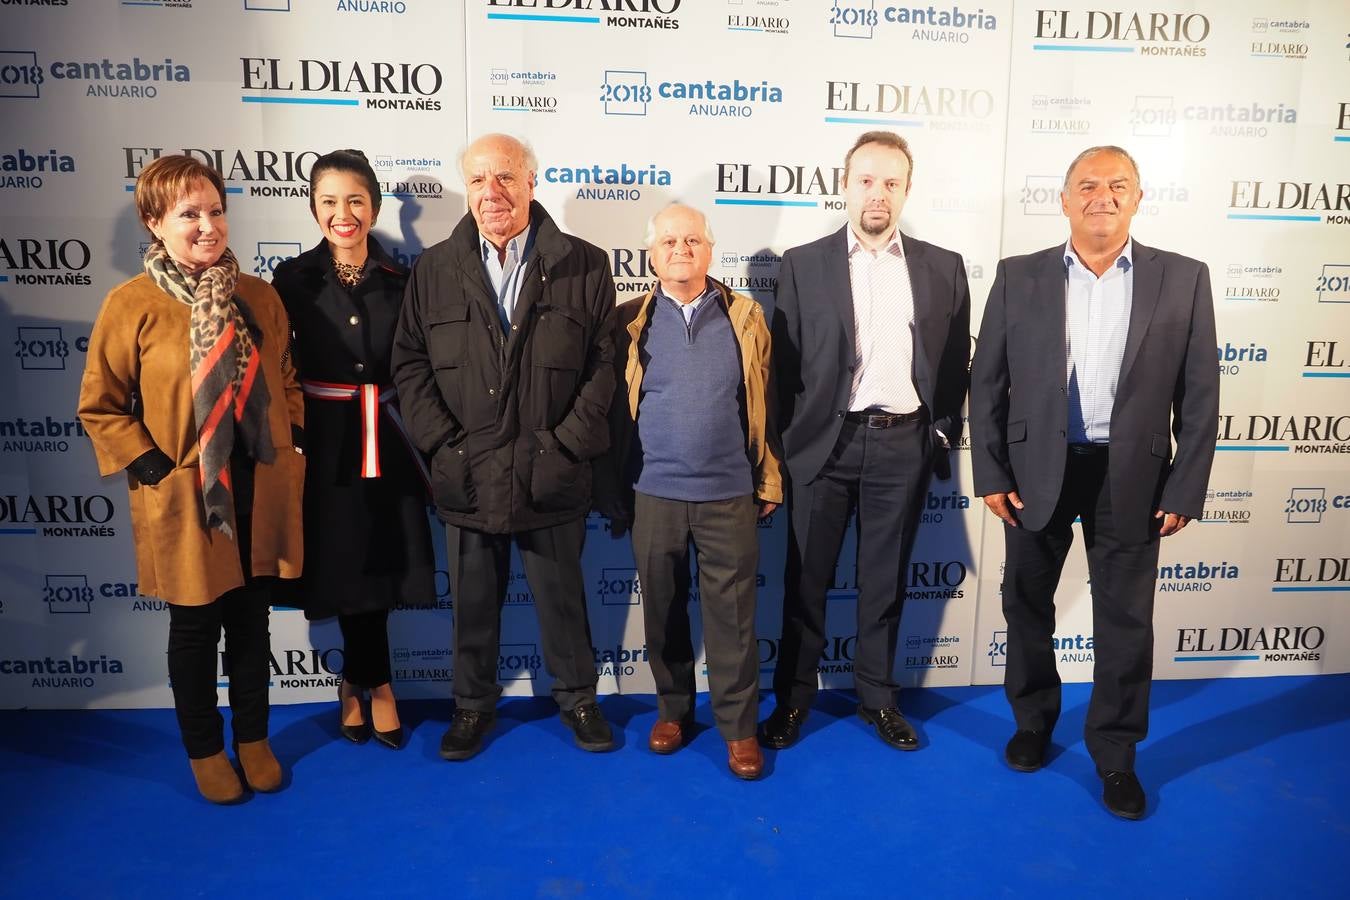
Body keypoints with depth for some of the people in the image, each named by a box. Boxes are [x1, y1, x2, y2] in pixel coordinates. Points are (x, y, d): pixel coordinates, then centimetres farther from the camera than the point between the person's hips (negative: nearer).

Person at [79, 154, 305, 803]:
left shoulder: (259, 297, 2)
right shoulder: (130, 305, -8)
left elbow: (286, 381, 13)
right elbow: (98, 406, -2)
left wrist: (294, 441, 3)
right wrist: (148, 466, -9)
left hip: (262, 494, 3)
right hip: (184, 501, -3)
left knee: (251, 621, 16)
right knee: (195, 629, 13)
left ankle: (253, 738, 35)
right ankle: (204, 749, 33)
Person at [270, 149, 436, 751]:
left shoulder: (400, 280, 4)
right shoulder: (293, 279, -1)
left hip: (388, 441, 2)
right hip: (326, 444, -1)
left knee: (380, 560, 7)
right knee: (347, 563, 6)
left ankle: (357, 683, 28)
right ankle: (376, 684, 25)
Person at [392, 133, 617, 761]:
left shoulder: (585, 265, -1)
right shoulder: (432, 270, 4)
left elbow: (605, 365, -4)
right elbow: (409, 364, 3)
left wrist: (568, 446, -10)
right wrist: (443, 445, -6)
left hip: (551, 476, -1)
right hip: (465, 476, 2)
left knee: (562, 599, 15)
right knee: (472, 603, 16)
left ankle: (577, 698, 36)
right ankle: (473, 704, 36)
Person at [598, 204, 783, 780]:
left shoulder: (745, 317, 3)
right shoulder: (630, 322, 2)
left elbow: (765, 404, 6)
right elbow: (614, 409, 4)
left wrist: (769, 481, 5)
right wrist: (614, 491, 5)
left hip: (729, 496, 0)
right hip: (653, 495, 1)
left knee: (732, 616, 5)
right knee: (663, 611, 14)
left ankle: (739, 726, 21)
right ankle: (673, 709, 33)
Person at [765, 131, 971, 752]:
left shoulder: (943, 268, 6)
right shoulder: (803, 264, 1)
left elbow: (955, 362, 9)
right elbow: (784, 363, 1)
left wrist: (944, 432, 3)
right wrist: (784, 443, -1)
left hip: (903, 445, 1)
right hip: (823, 442, -1)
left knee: (884, 580, 12)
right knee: (806, 578, 9)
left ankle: (877, 696, 29)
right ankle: (793, 696, 26)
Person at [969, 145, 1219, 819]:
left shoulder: (1183, 279, -1)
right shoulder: (1019, 277, -2)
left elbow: (1200, 395, 0)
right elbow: (986, 384, 0)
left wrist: (1186, 489, -4)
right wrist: (991, 475, -4)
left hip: (1132, 475, 0)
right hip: (1036, 470, 1)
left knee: (1126, 620, 9)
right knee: (1027, 606, 14)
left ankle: (1115, 752, 29)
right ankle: (1033, 721, 38)